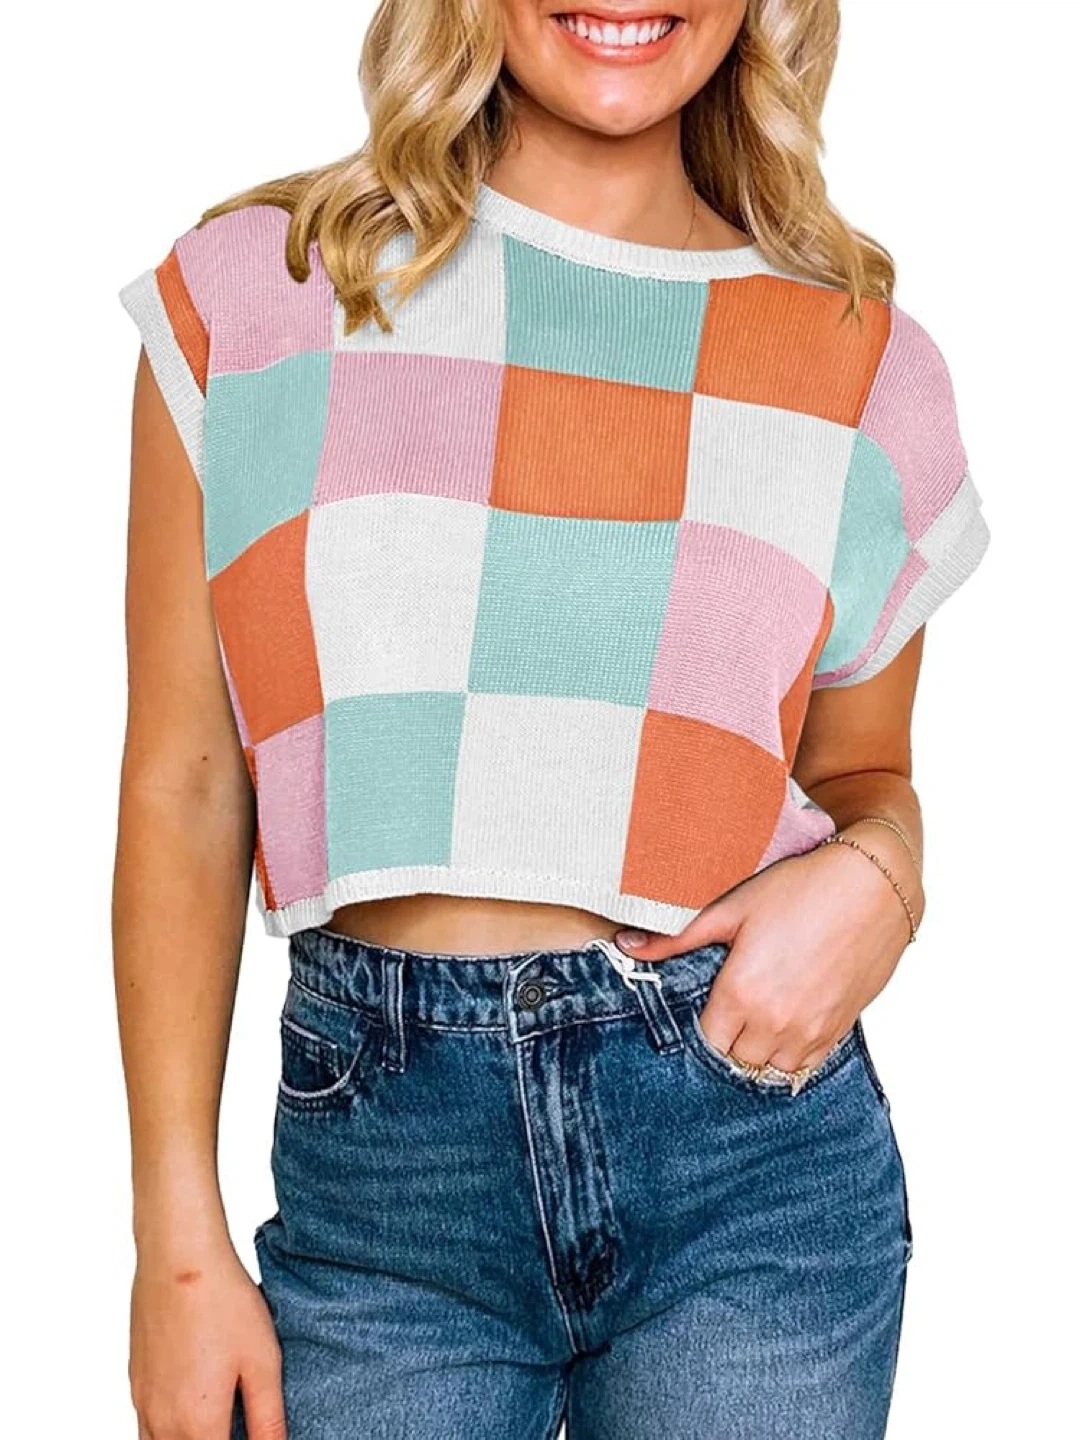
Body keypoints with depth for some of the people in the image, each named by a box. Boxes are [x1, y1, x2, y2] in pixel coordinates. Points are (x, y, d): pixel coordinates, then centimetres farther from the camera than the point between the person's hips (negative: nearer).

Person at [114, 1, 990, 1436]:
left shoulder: (865, 363, 4)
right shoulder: (252, 290, 1)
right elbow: (183, 786, 0)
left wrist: (876, 874, -9)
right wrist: (179, 1244, -2)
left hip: (754, 1154, 2)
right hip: (382, 1161, -1)